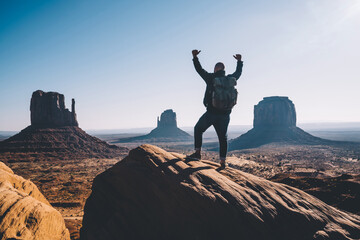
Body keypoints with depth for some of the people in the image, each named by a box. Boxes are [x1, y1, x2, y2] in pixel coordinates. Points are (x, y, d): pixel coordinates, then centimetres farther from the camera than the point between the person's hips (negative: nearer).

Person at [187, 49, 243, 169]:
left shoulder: (211, 78, -6)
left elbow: (199, 70, 4)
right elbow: (238, 72, 25)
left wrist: (195, 57, 12)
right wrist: (239, 61, 41)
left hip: (211, 113, -3)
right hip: (225, 115, 4)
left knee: (198, 129, 16)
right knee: (223, 137, 11)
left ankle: (198, 152, 9)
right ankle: (223, 161, 10)